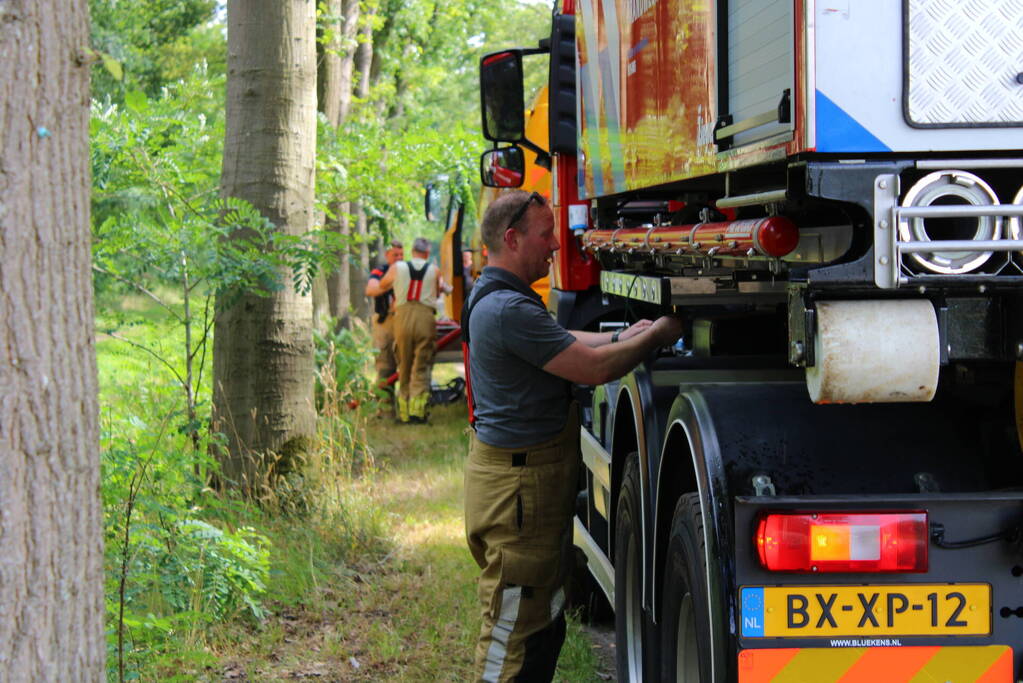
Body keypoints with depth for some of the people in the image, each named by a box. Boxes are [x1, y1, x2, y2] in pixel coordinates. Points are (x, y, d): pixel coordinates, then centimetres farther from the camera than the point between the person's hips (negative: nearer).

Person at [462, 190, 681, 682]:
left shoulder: (494, 297, 13)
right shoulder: (508, 309, -22)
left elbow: (563, 345, 26)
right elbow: (595, 368, -21)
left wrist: (621, 337, 13)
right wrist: (656, 336, -7)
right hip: (519, 483, -11)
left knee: (544, 621, 19)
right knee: (515, 624, -4)